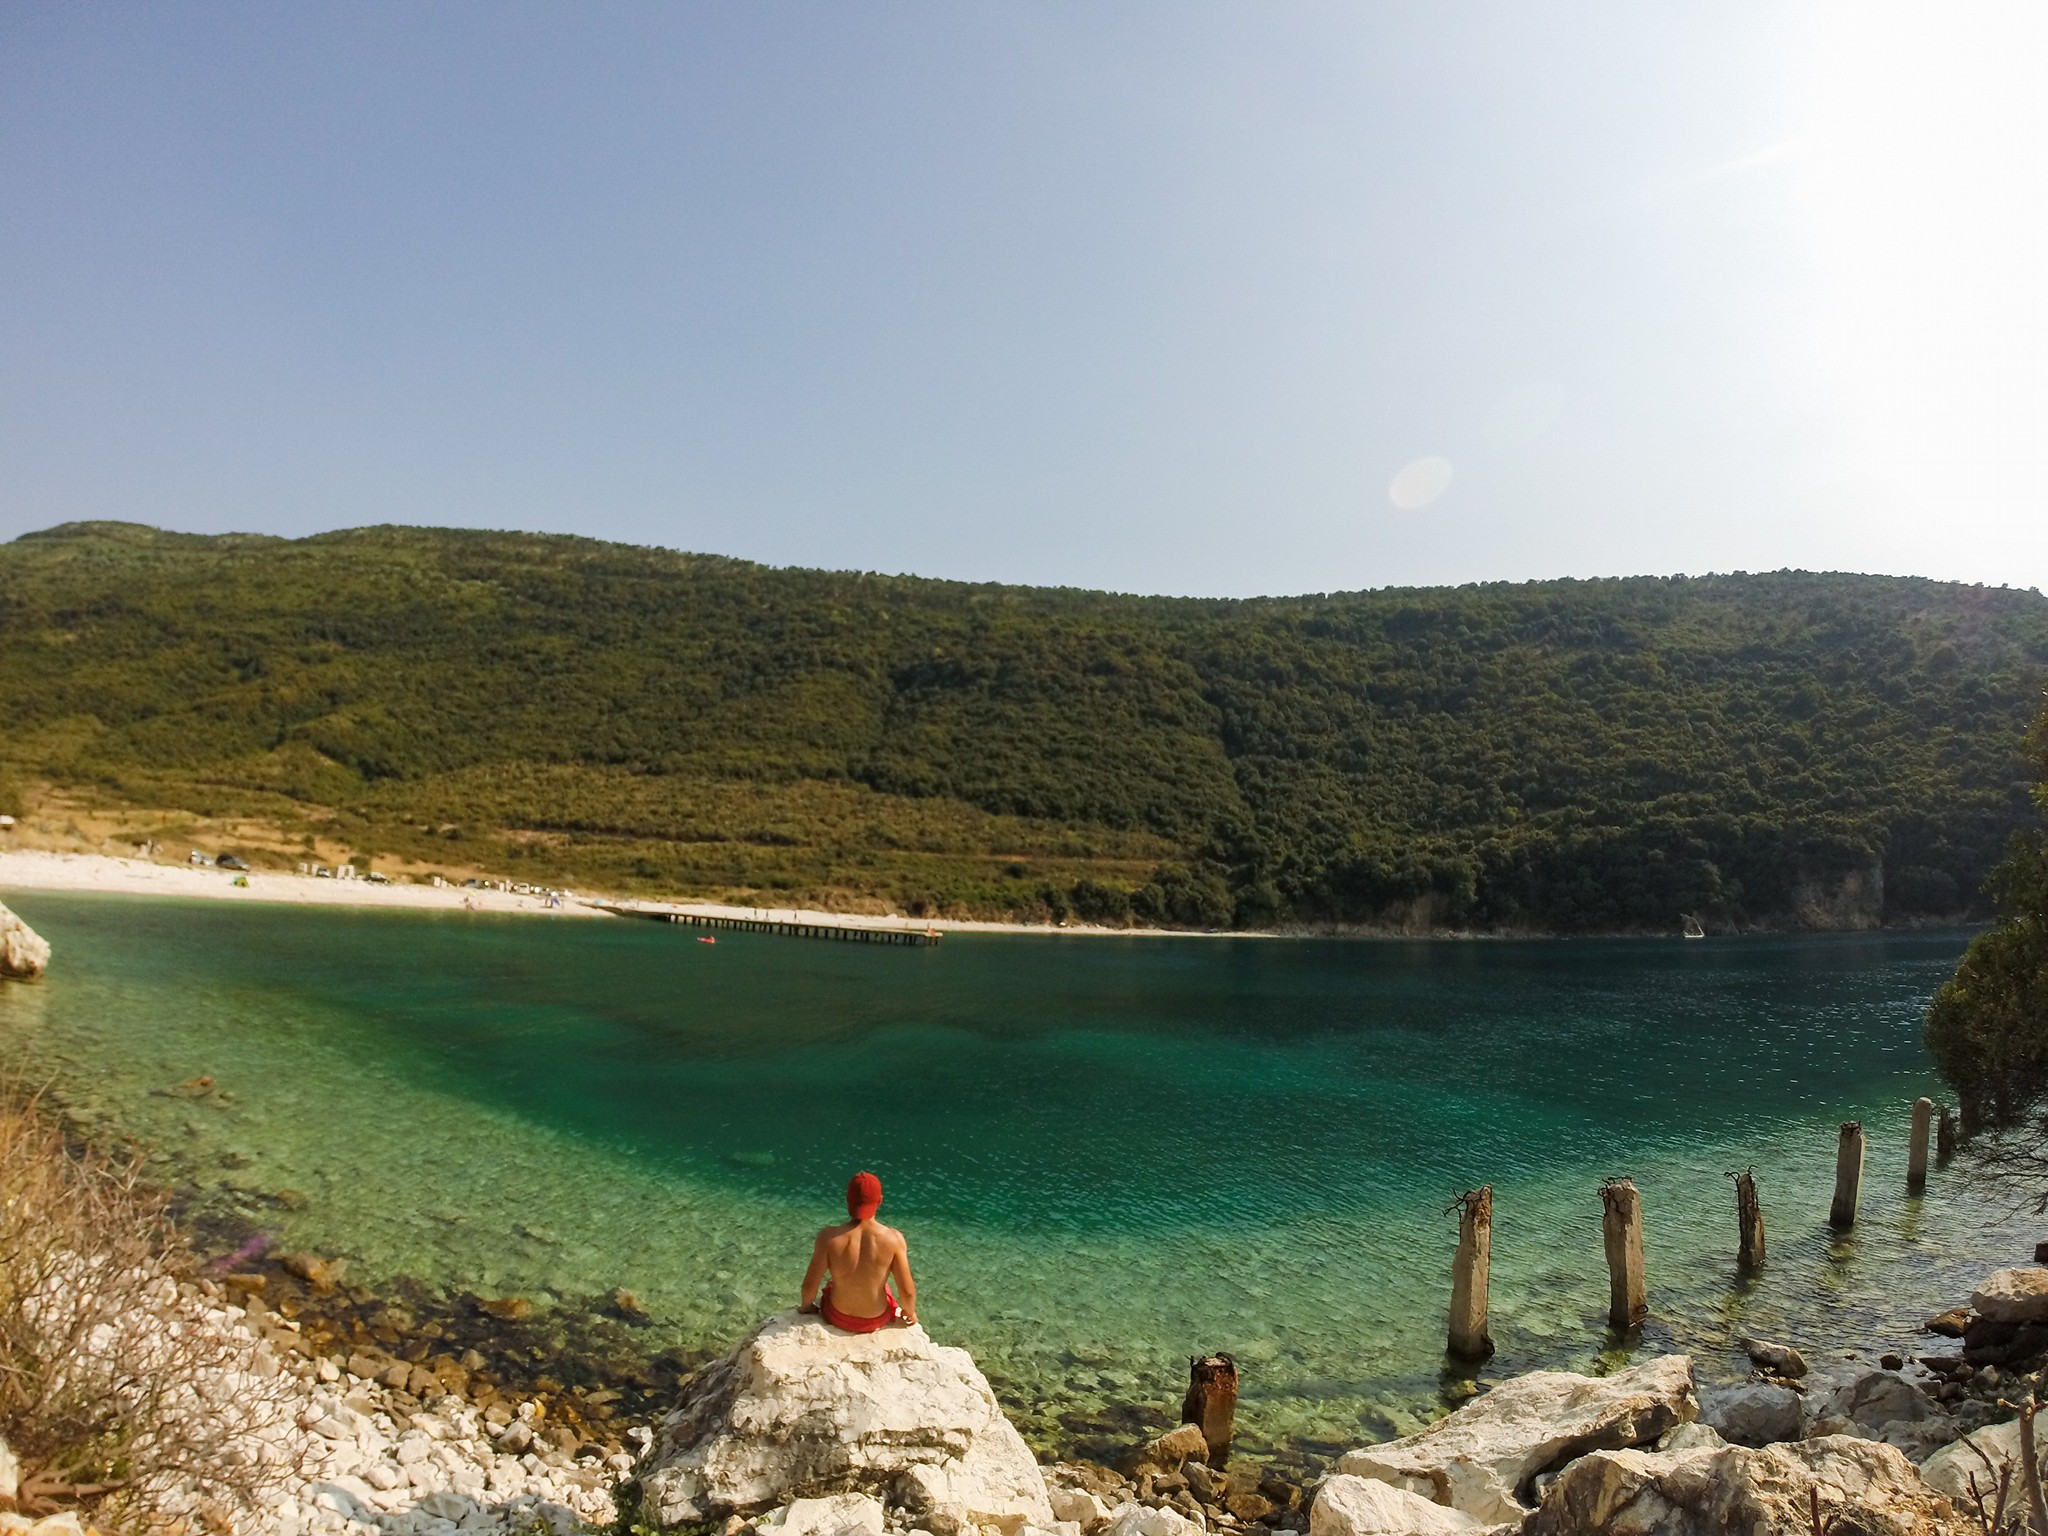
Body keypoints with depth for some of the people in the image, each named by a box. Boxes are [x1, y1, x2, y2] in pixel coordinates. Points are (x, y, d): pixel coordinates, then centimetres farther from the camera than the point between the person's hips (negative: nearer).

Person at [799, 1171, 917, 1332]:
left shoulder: (829, 1237, -25)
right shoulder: (893, 1239, -24)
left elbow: (810, 1285, -15)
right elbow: (908, 1291, -16)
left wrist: (806, 1306, 7)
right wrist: (910, 1314, 5)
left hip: (838, 1318, 0)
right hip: (876, 1320, 0)